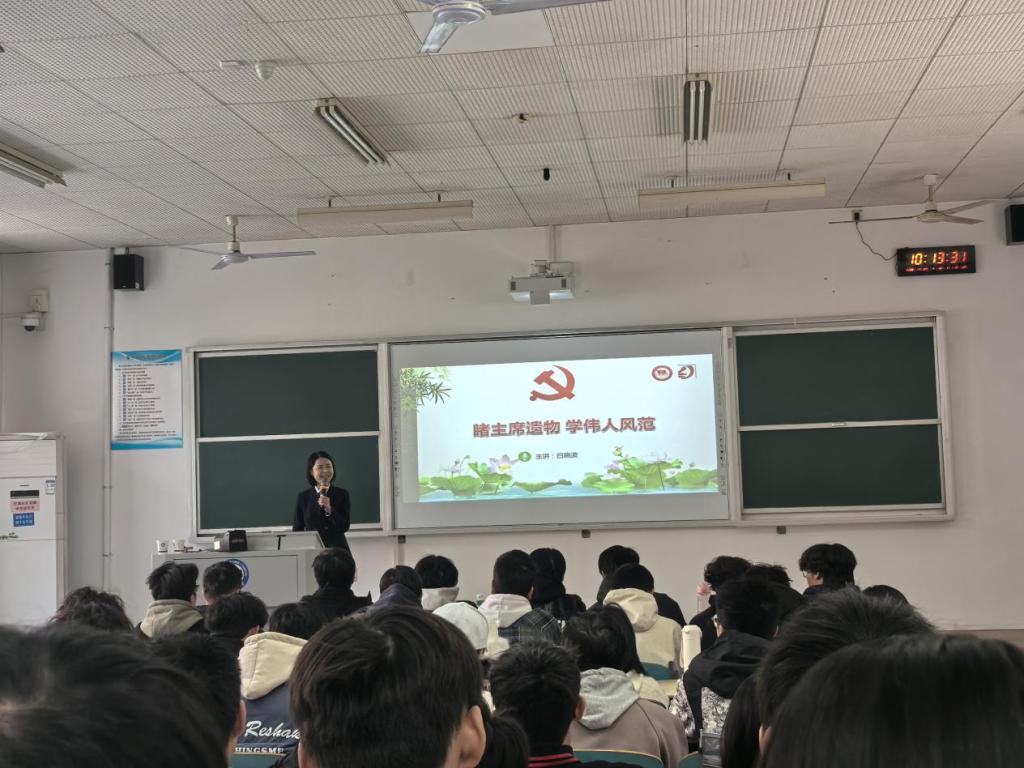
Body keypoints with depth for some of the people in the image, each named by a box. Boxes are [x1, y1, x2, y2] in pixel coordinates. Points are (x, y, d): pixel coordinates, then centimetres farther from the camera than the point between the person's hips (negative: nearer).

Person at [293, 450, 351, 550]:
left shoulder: (342, 494, 3)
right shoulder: (303, 497, 5)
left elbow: (344, 527, -3)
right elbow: (297, 530, 8)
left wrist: (329, 510, -16)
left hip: (337, 548, 0)